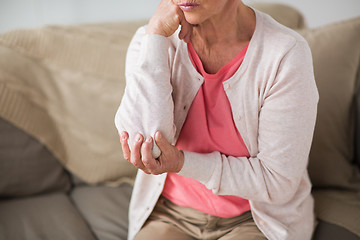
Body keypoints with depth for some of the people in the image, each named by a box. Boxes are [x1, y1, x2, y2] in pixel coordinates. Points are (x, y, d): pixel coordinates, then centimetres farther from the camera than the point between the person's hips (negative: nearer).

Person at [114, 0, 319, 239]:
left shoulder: (288, 53, -19)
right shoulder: (150, 40, -10)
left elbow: (278, 183, -16)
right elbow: (145, 145, -24)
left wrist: (181, 163, -24)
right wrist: (156, 35, -24)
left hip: (255, 220, -2)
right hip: (170, 214, 3)